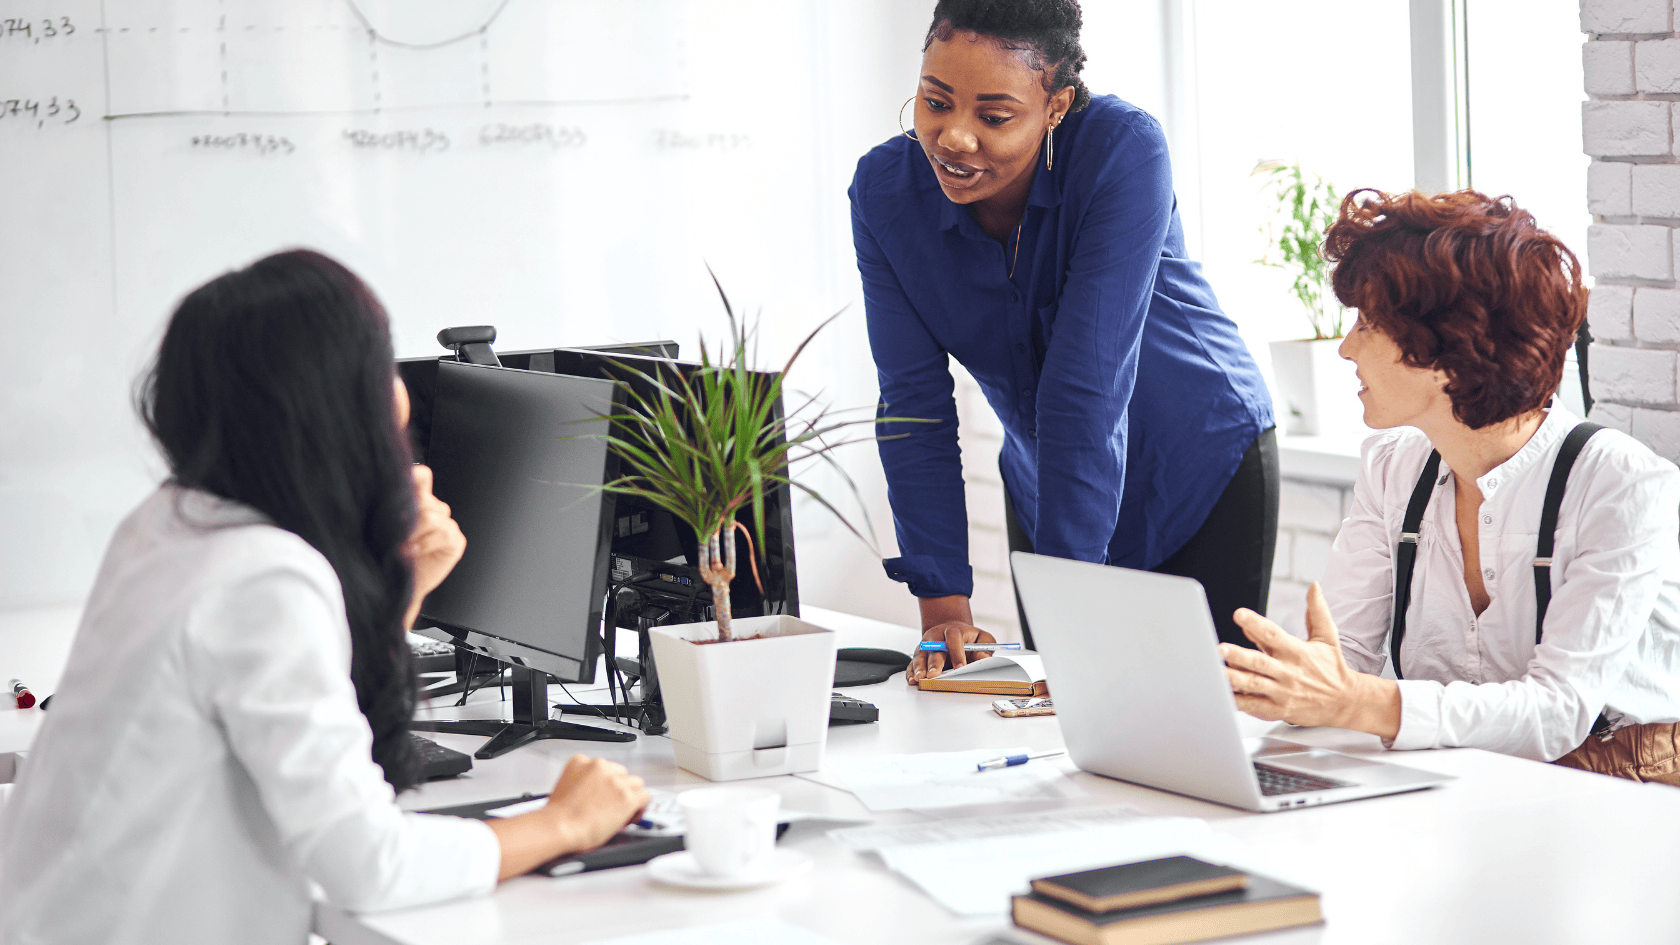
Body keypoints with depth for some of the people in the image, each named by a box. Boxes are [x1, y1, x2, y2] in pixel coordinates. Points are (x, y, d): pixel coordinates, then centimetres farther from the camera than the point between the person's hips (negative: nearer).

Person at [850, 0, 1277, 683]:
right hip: (1045, 490, 3)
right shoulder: (884, 191, -18)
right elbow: (915, 405, -16)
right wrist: (943, 607, -22)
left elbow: (1086, 388, -34)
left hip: (1206, 471, -3)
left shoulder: (1123, 148, -30)